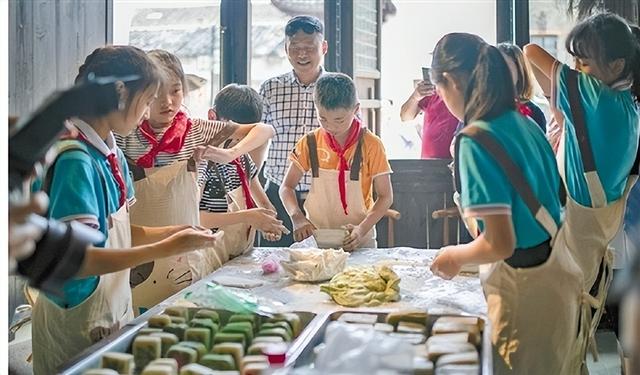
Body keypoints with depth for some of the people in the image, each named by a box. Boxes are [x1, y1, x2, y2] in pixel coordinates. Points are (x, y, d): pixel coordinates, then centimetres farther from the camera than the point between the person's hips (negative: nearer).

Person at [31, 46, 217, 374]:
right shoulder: (74, 159, -22)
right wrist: (167, 248, -22)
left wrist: (172, 233, -3)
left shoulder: (112, 155, 3)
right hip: (77, 325, -8)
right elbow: (74, 259, -26)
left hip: (114, 312, 8)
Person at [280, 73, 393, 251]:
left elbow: (385, 196, -3)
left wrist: (362, 229, -18)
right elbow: (287, 187, 5)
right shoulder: (310, 144, 1)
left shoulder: (371, 145, -5)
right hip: (316, 236, 2)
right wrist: (297, 218, -14)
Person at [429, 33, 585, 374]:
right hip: (560, 272, 8)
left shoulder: (476, 140, -22)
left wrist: (455, 257, -5)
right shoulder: (524, 123, 2)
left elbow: (500, 243, -24)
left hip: (526, 289, -8)